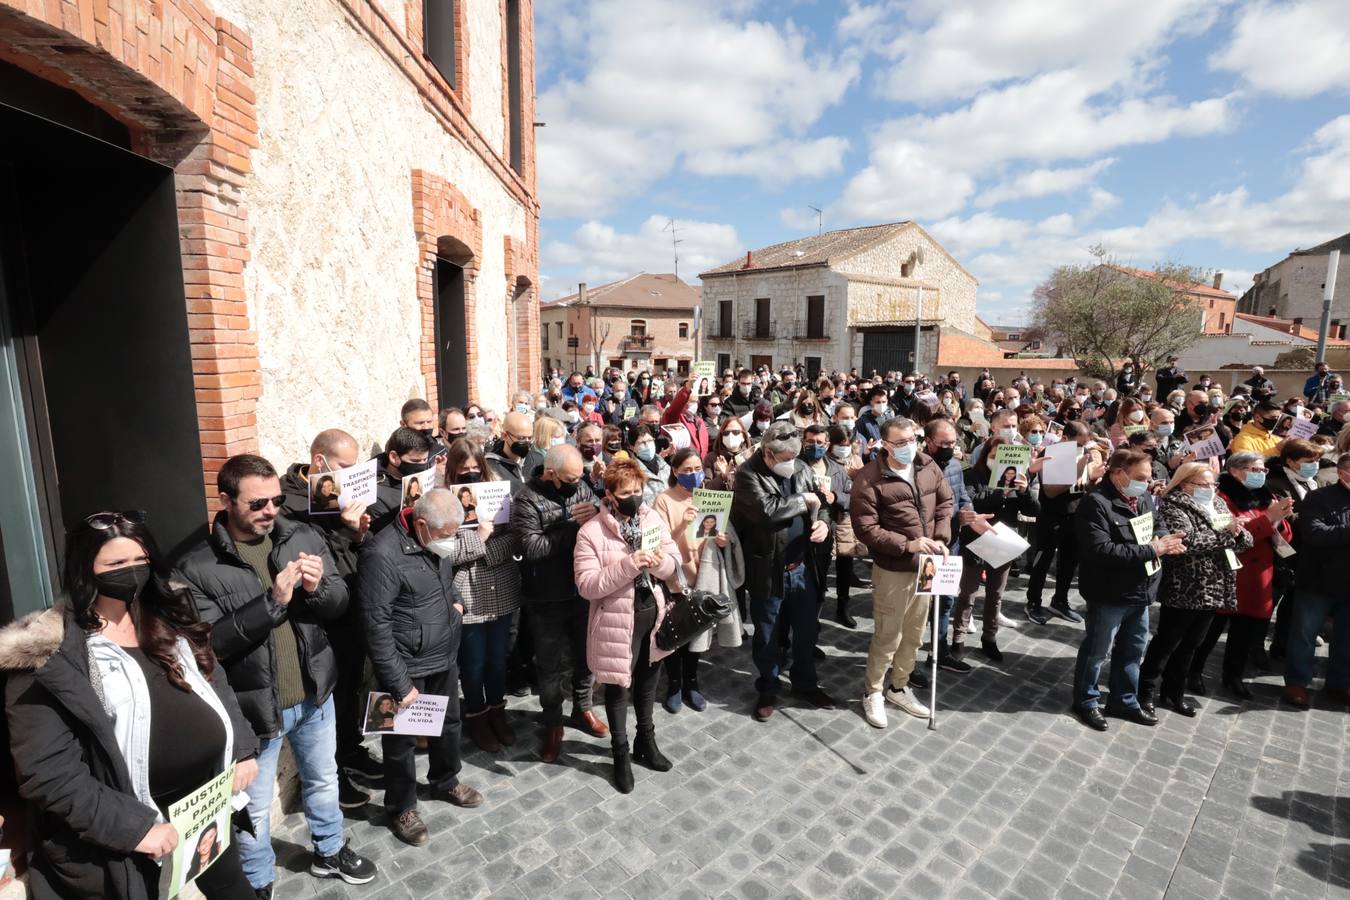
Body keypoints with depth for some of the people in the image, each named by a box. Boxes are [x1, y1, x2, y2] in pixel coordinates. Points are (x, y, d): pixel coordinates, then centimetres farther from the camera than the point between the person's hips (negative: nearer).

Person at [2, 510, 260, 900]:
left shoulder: (170, 617, 1)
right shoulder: (49, 656, -18)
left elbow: (215, 684, 10)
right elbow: (47, 772, -19)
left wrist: (242, 748, 3)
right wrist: (132, 826, -21)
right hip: (123, 842, -5)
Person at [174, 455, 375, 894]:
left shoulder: (302, 536, -6)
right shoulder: (197, 568, -15)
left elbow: (340, 601, -3)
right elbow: (209, 642, -20)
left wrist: (318, 587, -25)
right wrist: (272, 602, -31)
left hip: (314, 694, 4)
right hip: (254, 707, -3)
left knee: (323, 780, 25)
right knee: (255, 809, 17)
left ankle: (329, 851, 49)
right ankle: (257, 884, 42)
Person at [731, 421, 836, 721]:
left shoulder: (802, 469, 3)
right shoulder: (748, 474, -15)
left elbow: (820, 504, 12)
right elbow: (766, 509, -30)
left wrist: (823, 522, -11)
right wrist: (803, 501, -17)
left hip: (802, 567, 5)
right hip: (768, 570, -5)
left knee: (806, 631, 19)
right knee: (766, 637, 13)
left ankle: (806, 684, 41)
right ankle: (767, 691, 34)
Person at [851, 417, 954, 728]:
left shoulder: (928, 466, -1)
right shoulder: (869, 479, -19)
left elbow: (945, 501, 9)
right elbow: (865, 529, -19)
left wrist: (941, 539, -5)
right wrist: (908, 544, -25)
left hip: (925, 565, 6)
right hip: (893, 568, -6)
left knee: (914, 632, 18)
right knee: (888, 635, 3)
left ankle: (899, 688, 37)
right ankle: (872, 691, 26)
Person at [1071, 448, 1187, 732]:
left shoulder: (1144, 498, 4)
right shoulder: (1096, 503, -22)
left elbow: (1155, 527, 19)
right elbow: (1101, 551, -28)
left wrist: (1165, 539, -5)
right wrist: (1150, 550, -23)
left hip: (1141, 591, 8)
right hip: (1110, 594, -8)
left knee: (1132, 651, 22)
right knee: (1096, 651, 8)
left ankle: (1125, 701, 39)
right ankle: (1086, 701, 25)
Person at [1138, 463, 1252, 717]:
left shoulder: (1215, 507, 13)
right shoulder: (1173, 507, -11)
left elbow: (1245, 541, 8)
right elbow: (1188, 542, -26)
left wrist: (1238, 533, -13)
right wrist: (1225, 534, -20)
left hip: (1213, 591, 7)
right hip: (1183, 591, -7)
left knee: (1189, 646, 16)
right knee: (1165, 644, 3)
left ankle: (1173, 693, 29)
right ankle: (1145, 692, 15)